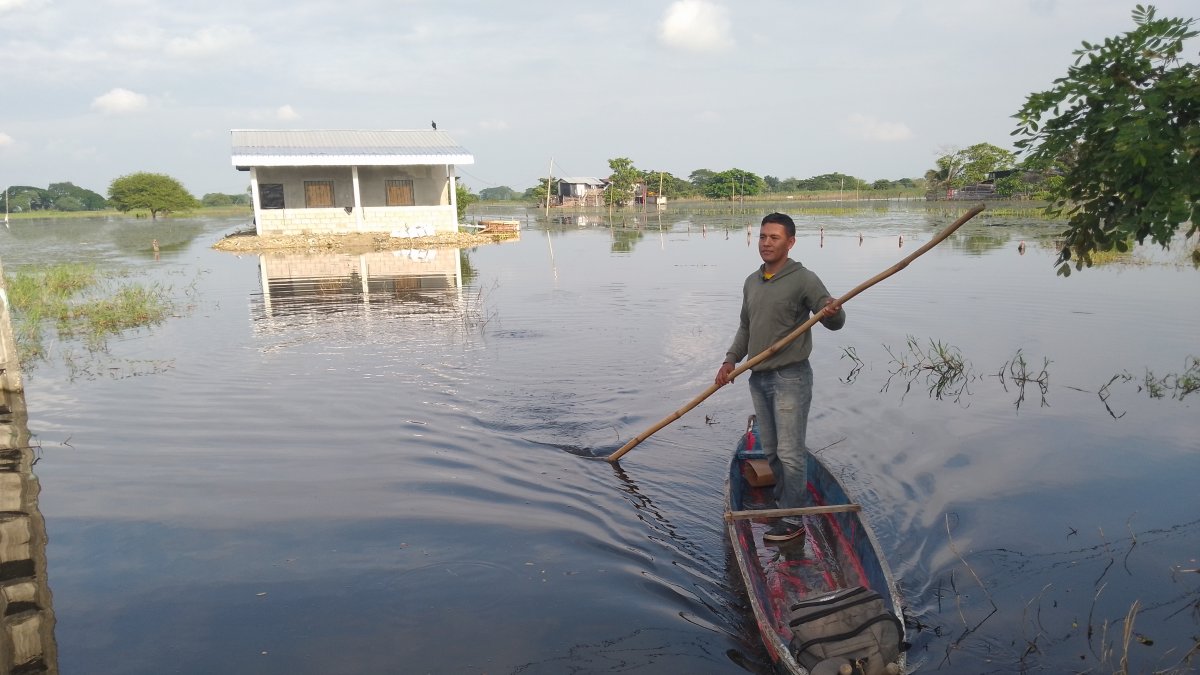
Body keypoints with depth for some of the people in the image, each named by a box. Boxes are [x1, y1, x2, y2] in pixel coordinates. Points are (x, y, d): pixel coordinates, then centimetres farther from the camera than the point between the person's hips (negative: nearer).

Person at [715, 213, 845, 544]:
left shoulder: (803, 280, -10)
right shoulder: (751, 283, 13)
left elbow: (834, 322, -15)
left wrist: (834, 312, -38)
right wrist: (731, 360, 10)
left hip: (790, 379, -8)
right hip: (759, 378, 8)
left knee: (790, 452, -5)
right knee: (771, 451, 16)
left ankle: (792, 521, 3)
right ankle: (783, 502, 32)